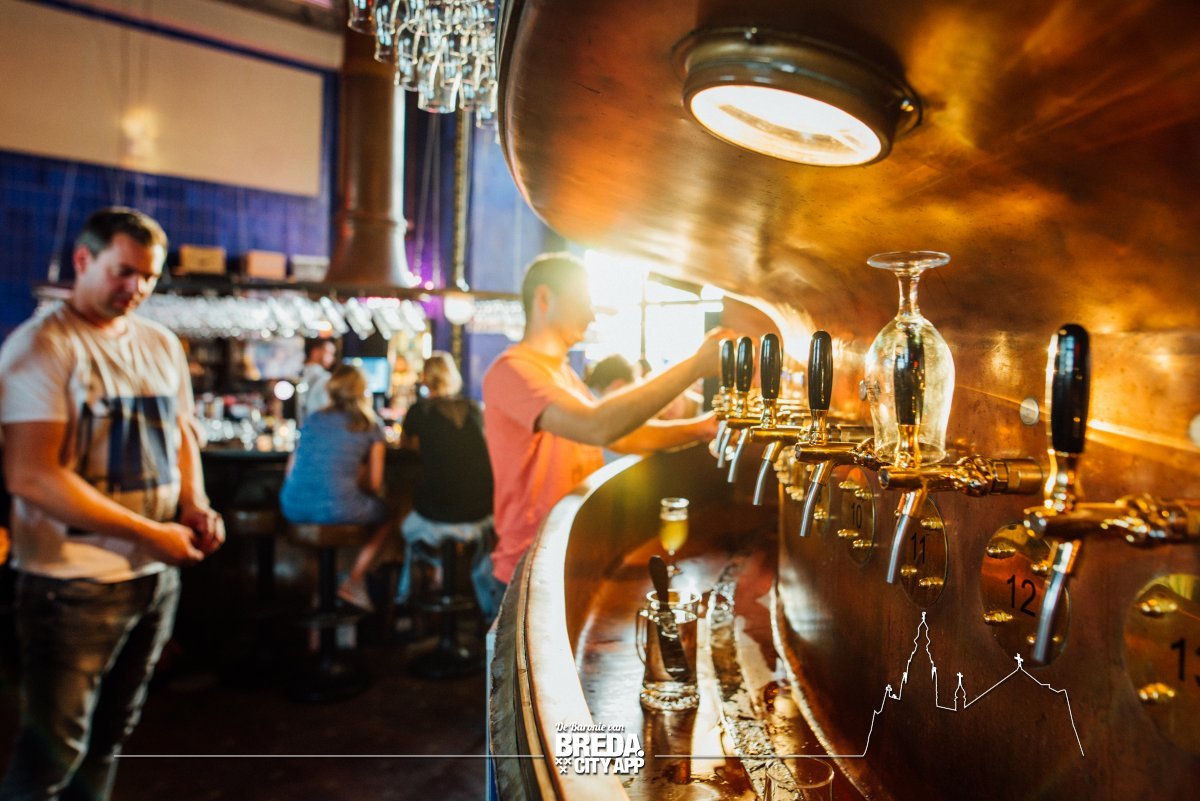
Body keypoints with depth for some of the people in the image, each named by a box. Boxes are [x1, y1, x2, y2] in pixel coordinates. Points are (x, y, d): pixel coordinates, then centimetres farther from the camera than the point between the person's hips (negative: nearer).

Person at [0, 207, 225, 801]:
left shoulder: (162, 345, 8)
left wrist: (195, 506, -2)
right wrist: (150, 534, -20)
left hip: (157, 574, 6)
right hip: (74, 582, -6)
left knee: (111, 735, 19)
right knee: (53, 751, 4)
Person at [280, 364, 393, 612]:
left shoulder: (312, 420, 17)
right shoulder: (370, 426, 5)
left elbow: (291, 471, 19)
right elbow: (374, 485, 3)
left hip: (293, 508, 5)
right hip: (336, 509, -5)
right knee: (384, 513, 26)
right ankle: (353, 584, 16)